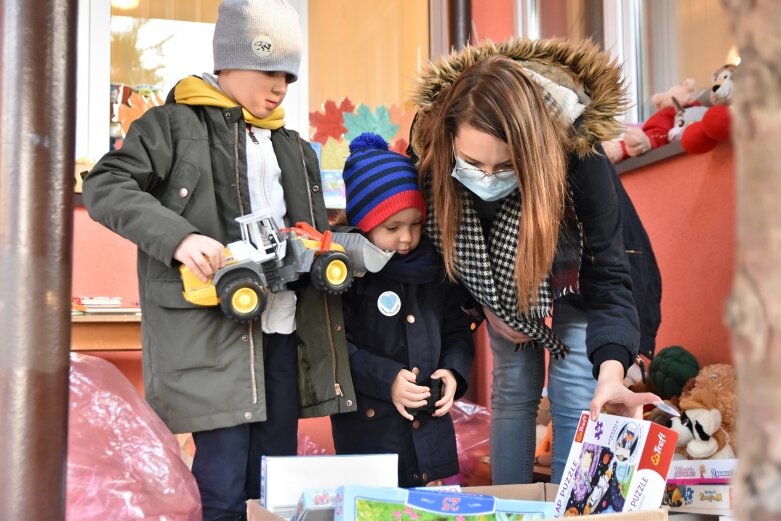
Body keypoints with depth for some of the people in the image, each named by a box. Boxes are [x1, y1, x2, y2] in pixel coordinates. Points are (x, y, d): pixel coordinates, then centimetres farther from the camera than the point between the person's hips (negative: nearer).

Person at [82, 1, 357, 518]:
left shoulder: (292, 145, 21)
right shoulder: (175, 123, 1)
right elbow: (105, 186, -9)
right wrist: (178, 236, -24)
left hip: (283, 329, 6)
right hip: (211, 328, -6)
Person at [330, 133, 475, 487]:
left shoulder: (438, 266, 4)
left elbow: (457, 329, 11)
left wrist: (454, 370, -6)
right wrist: (386, 378, -21)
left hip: (430, 426, 5)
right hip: (367, 429, -5)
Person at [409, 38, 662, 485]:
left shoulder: (579, 156, -40)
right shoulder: (432, 148, -31)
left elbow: (608, 277, -35)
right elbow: (440, 239, -9)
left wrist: (611, 371, -50)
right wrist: (486, 305, -10)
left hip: (571, 278, -2)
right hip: (502, 285, 3)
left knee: (576, 400, -7)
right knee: (513, 393, 7)